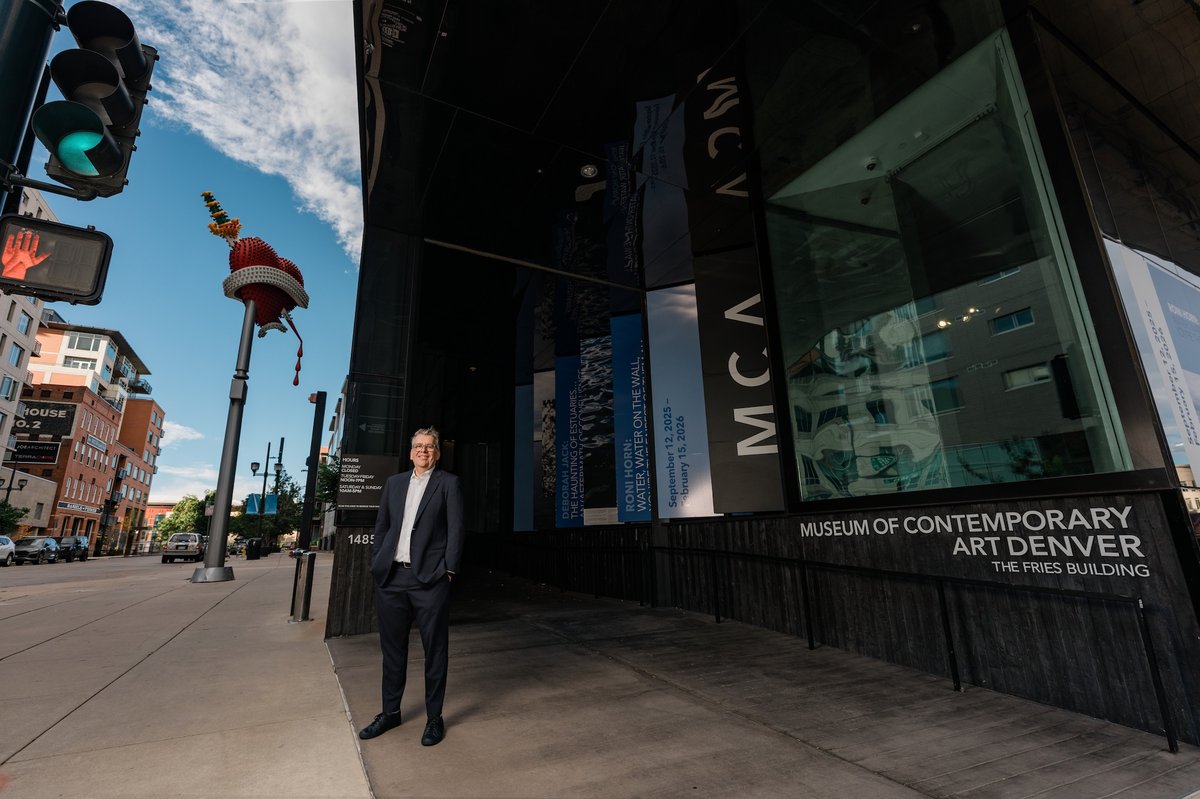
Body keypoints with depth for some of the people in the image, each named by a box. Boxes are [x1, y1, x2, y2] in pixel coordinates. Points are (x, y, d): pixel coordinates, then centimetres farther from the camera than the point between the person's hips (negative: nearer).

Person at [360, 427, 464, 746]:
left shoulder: (448, 483, 0)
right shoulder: (394, 482, 13)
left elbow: (455, 530, -4)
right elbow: (381, 526, 15)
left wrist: (449, 570, -9)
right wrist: (377, 563, 6)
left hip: (430, 579, -4)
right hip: (391, 578, 5)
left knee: (435, 649, 5)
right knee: (392, 648, 17)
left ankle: (434, 718, 21)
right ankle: (390, 712, 35)